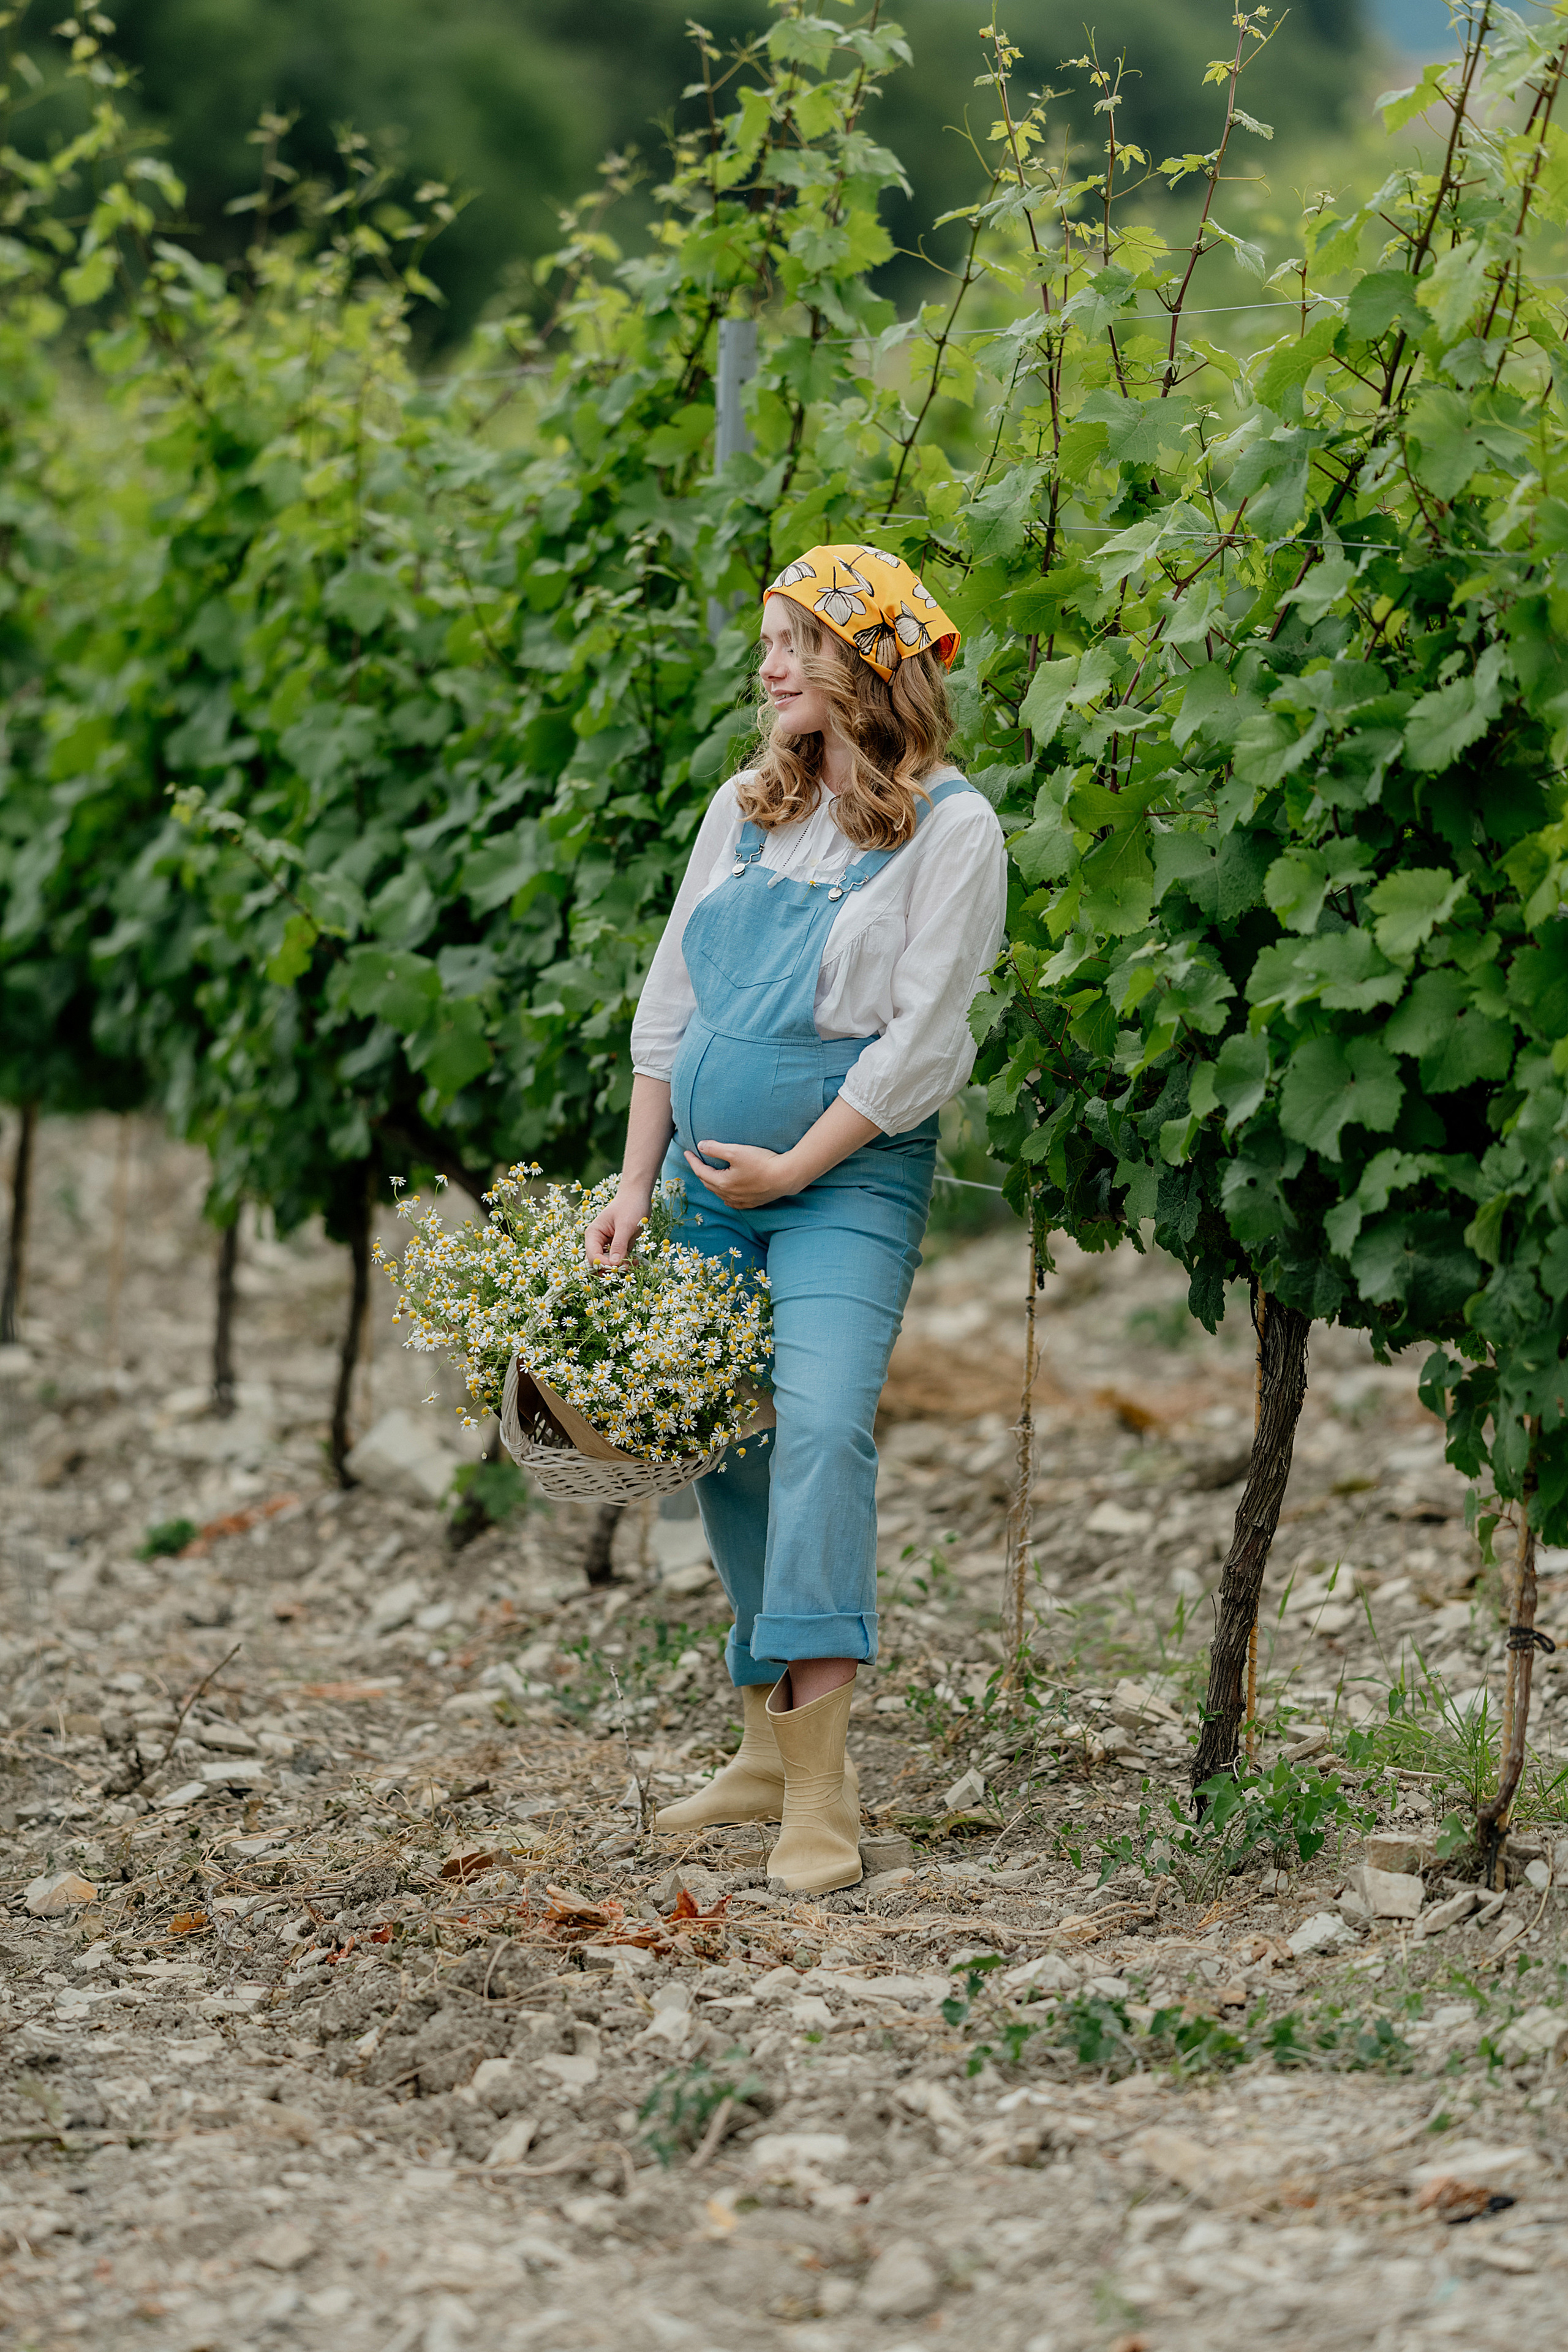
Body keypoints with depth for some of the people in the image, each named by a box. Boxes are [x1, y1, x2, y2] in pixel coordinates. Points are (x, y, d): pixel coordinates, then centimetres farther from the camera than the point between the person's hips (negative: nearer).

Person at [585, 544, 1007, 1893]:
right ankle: (772, 1750, 19)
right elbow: (672, 998, 14)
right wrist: (639, 1183, 8)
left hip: (852, 1177, -6)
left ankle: (822, 1793, -24)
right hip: (711, 1172, 6)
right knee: (725, 1448, 7)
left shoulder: (951, 827, -6)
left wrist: (794, 1170, -11)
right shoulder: (747, 807, 12)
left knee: (821, 1424, -22)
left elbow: (923, 1038, -10)